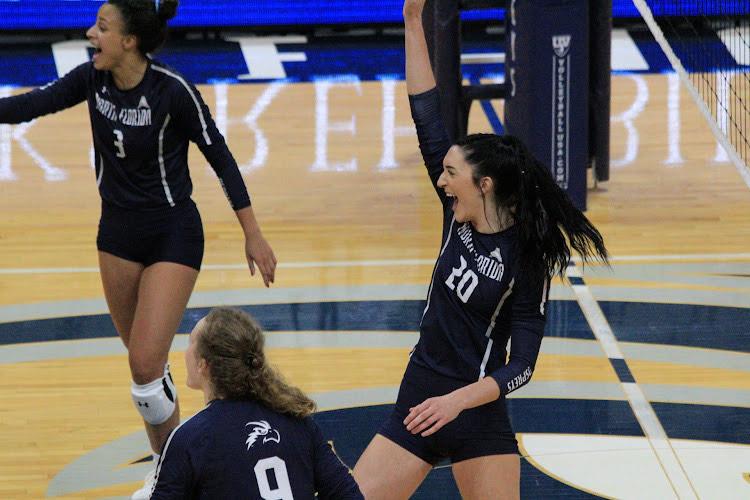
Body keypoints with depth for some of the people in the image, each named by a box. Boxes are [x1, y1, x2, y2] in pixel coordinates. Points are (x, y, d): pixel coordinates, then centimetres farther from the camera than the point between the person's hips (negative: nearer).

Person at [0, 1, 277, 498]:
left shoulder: (173, 90, -22)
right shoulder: (94, 78, -7)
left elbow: (220, 158, -14)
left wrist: (253, 235, -10)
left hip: (173, 236, -6)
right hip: (118, 231, 6)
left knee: (146, 366, -13)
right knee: (145, 364, 14)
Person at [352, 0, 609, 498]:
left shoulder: (526, 262, -14)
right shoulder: (460, 220, 1)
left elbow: (521, 366, -16)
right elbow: (428, 117, 2)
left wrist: (457, 400, -29)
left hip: (477, 419, -6)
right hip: (418, 408, 6)